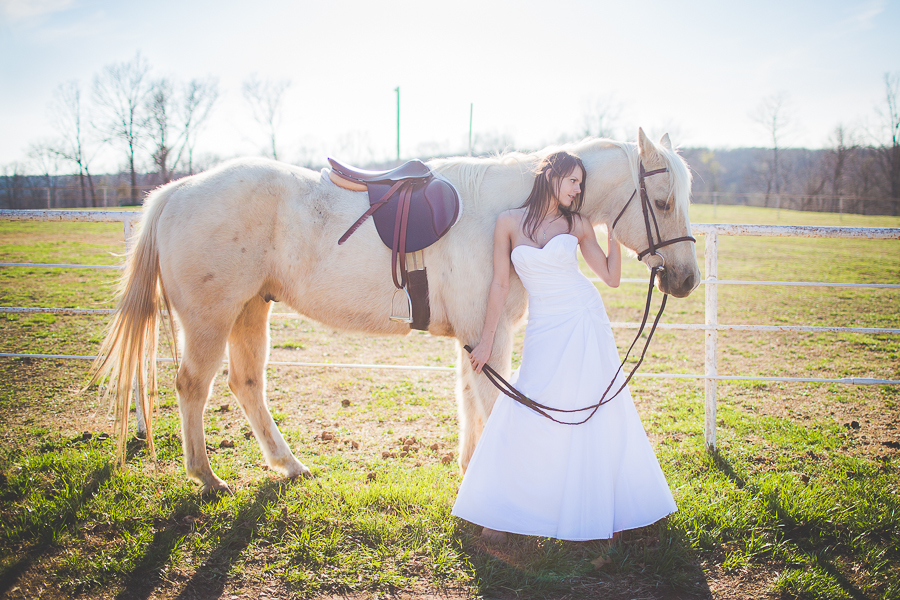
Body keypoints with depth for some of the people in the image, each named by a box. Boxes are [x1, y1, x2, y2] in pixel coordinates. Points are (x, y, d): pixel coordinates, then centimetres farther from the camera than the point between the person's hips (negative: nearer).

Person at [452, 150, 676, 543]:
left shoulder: (578, 225, 3)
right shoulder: (510, 222, -1)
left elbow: (611, 278, 6)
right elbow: (500, 284, 1)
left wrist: (615, 234, -1)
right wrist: (486, 341, 2)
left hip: (586, 324, 1)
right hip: (544, 331, -1)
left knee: (598, 417, 6)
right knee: (527, 418, -3)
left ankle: (600, 510, 22)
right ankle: (504, 514, 13)